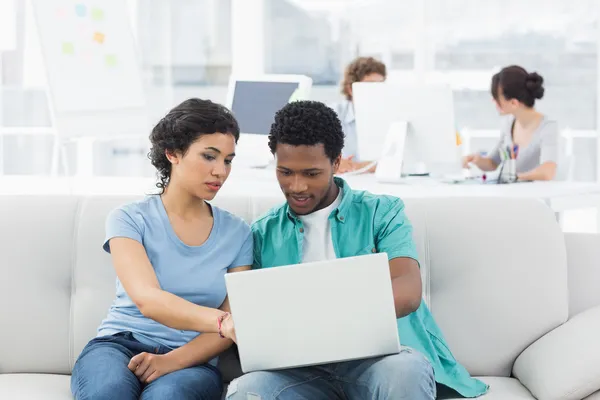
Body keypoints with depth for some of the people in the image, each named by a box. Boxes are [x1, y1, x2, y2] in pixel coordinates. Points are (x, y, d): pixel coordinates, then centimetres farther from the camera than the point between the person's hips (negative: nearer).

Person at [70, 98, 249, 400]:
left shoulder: (237, 234, 8)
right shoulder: (129, 219, -1)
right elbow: (147, 300, -18)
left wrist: (172, 360, -17)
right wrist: (222, 320, -37)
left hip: (191, 360, 1)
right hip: (119, 344, -1)